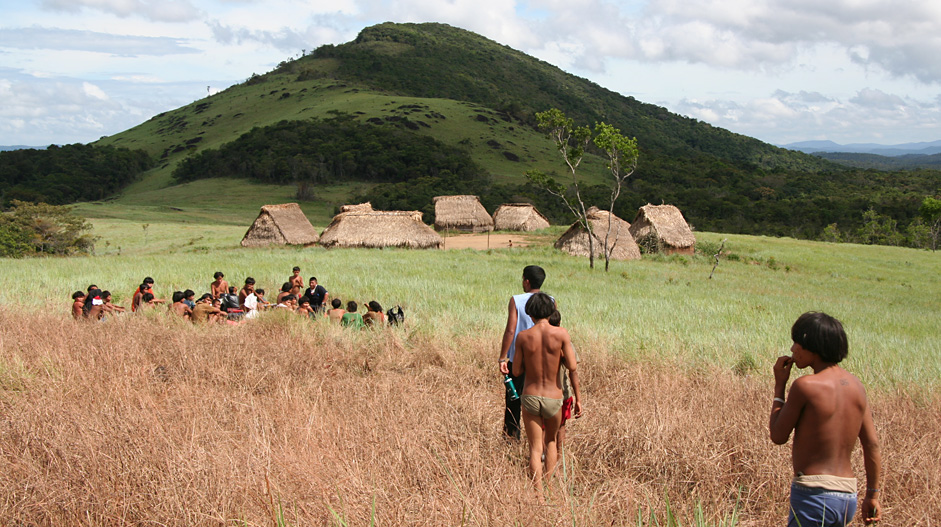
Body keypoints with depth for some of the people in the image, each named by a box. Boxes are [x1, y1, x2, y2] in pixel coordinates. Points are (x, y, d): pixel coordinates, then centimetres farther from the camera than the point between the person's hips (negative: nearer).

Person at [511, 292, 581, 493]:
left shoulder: (523, 336, -7)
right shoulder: (561, 333, -10)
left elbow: (517, 371, 0)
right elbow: (572, 368, -11)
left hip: (530, 398, 0)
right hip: (554, 399, 0)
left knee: (535, 448, 8)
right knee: (550, 440, 24)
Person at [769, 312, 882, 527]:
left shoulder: (806, 386, -14)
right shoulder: (855, 386, 7)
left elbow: (778, 436, -4)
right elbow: (872, 445, 10)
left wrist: (779, 384, 3)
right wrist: (872, 495, 17)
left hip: (814, 495, -8)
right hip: (847, 496, 8)